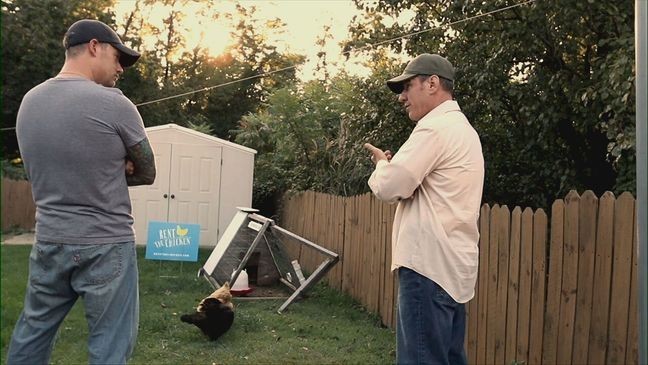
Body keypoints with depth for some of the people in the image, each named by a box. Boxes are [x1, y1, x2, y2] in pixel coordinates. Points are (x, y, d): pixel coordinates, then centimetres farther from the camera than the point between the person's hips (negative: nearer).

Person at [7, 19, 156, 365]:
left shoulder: (29, 102, 5)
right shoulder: (113, 103, -15)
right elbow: (147, 173, -3)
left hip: (48, 242, 7)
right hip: (105, 247, -6)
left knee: (31, 334, 19)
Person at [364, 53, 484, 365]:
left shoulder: (435, 127, -11)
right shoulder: (462, 128, 22)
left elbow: (389, 186, -16)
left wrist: (382, 164, 5)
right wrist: (393, 164, 11)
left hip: (428, 264, -10)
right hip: (451, 265, 10)